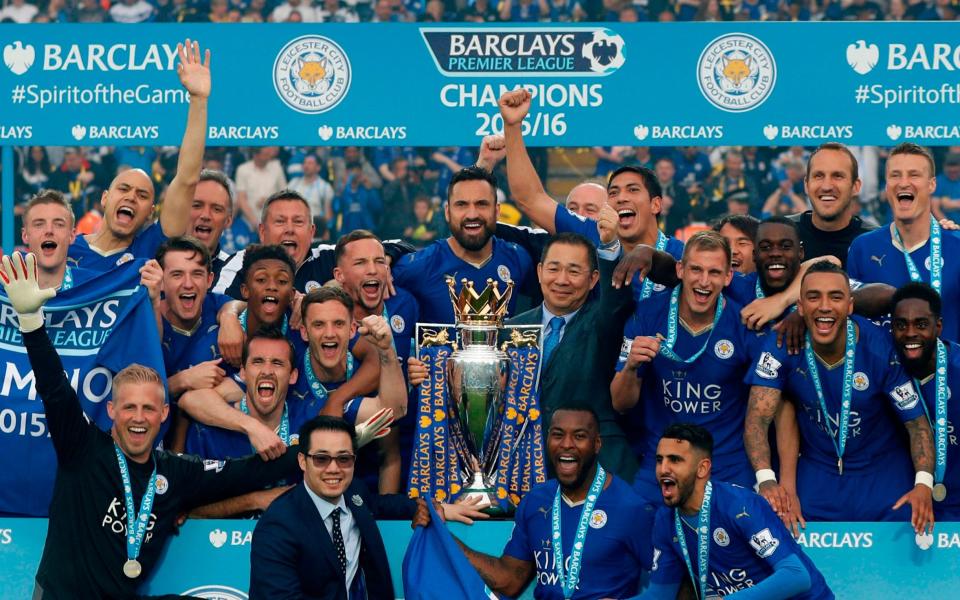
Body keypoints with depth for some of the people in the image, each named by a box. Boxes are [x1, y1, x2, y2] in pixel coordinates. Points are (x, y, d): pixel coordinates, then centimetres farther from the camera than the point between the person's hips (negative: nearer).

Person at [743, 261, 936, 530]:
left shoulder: (881, 348, -19)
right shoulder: (782, 346, -17)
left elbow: (916, 421, -14)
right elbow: (758, 418, -20)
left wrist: (924, 485, -31)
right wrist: (766, 480, -39)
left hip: (883, 469, -1)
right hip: (816, 470, 1)